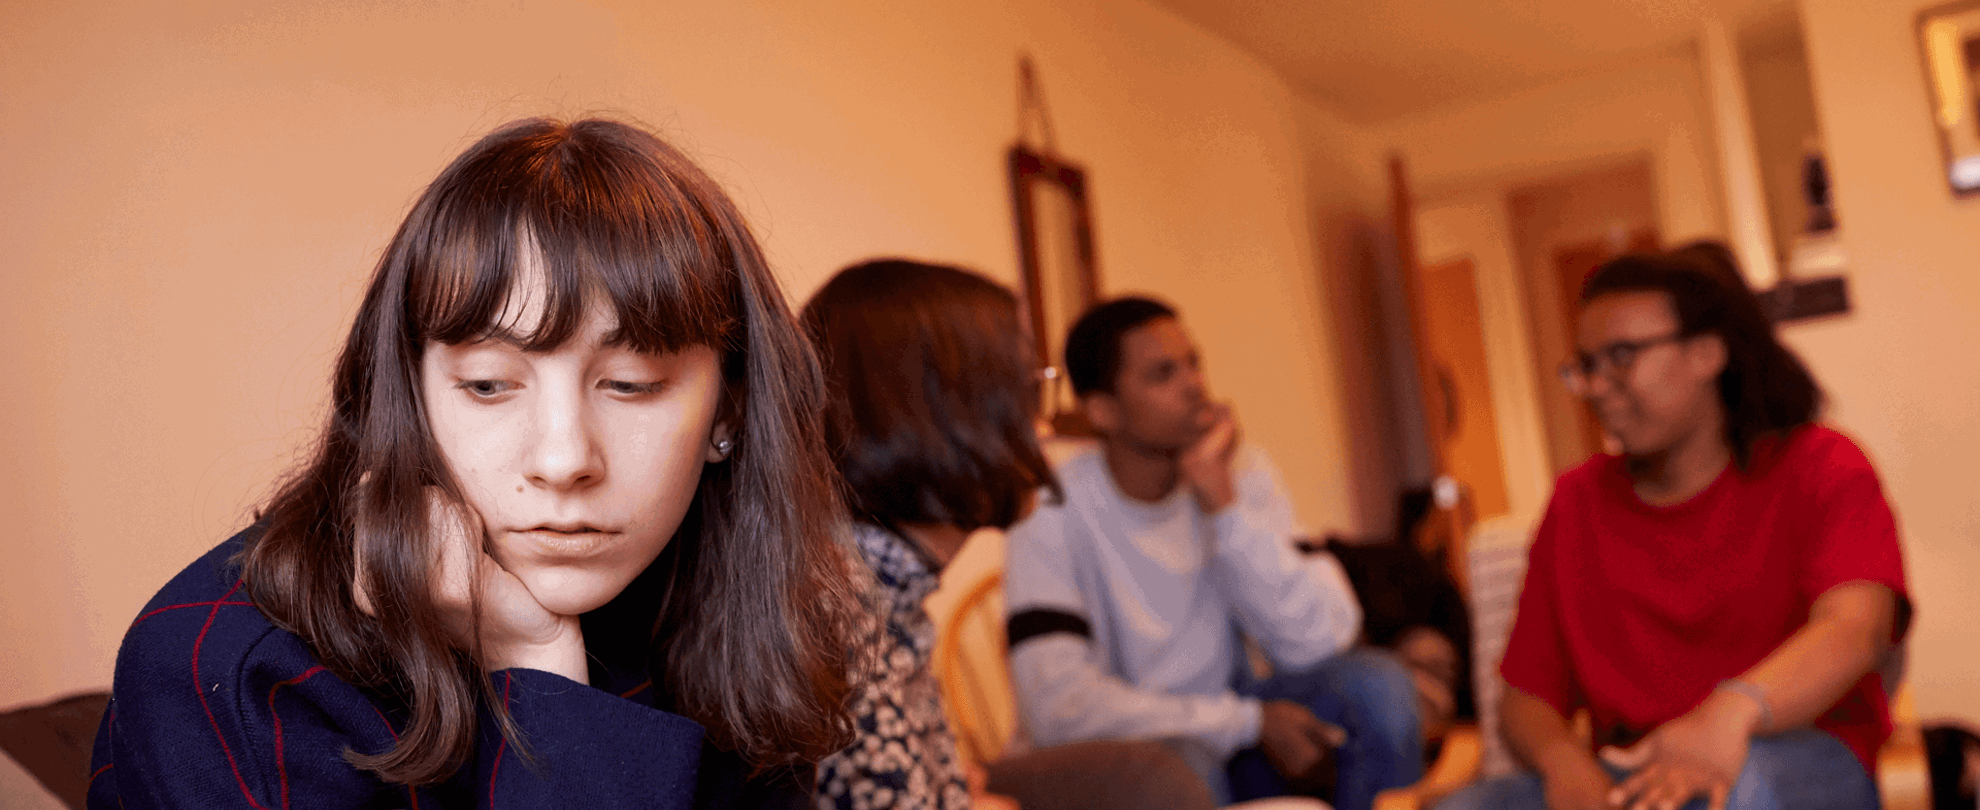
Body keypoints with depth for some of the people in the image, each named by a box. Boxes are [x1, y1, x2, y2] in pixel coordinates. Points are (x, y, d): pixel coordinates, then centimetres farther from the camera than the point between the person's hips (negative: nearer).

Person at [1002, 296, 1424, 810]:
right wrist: (1250, 721, -22)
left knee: (1376, 681, -18)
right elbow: (1058, 708, -27)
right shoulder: (1052, 515, -17)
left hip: (1229, 736, 5)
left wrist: (1223, 503, -24)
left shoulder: (1241, 472, -3)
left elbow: (1318, 643, -14)